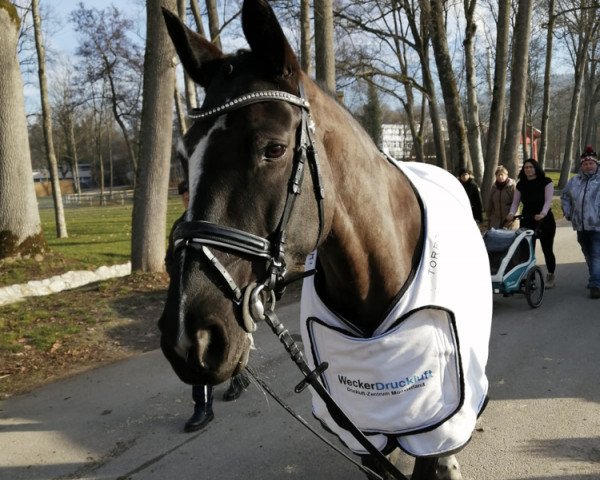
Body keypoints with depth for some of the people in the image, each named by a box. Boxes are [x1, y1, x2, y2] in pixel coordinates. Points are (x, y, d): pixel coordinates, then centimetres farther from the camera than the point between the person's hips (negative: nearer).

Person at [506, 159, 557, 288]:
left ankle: (550, 276, 23)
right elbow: (515, 202, 3)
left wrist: (543, 213, -31)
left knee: (547, 250, 5)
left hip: (545, 220, -3)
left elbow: (548, 200, -14)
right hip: (527, 221, 3)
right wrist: (512, 213, -16)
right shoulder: (521, 184, 7)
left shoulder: (546, 182, -4)